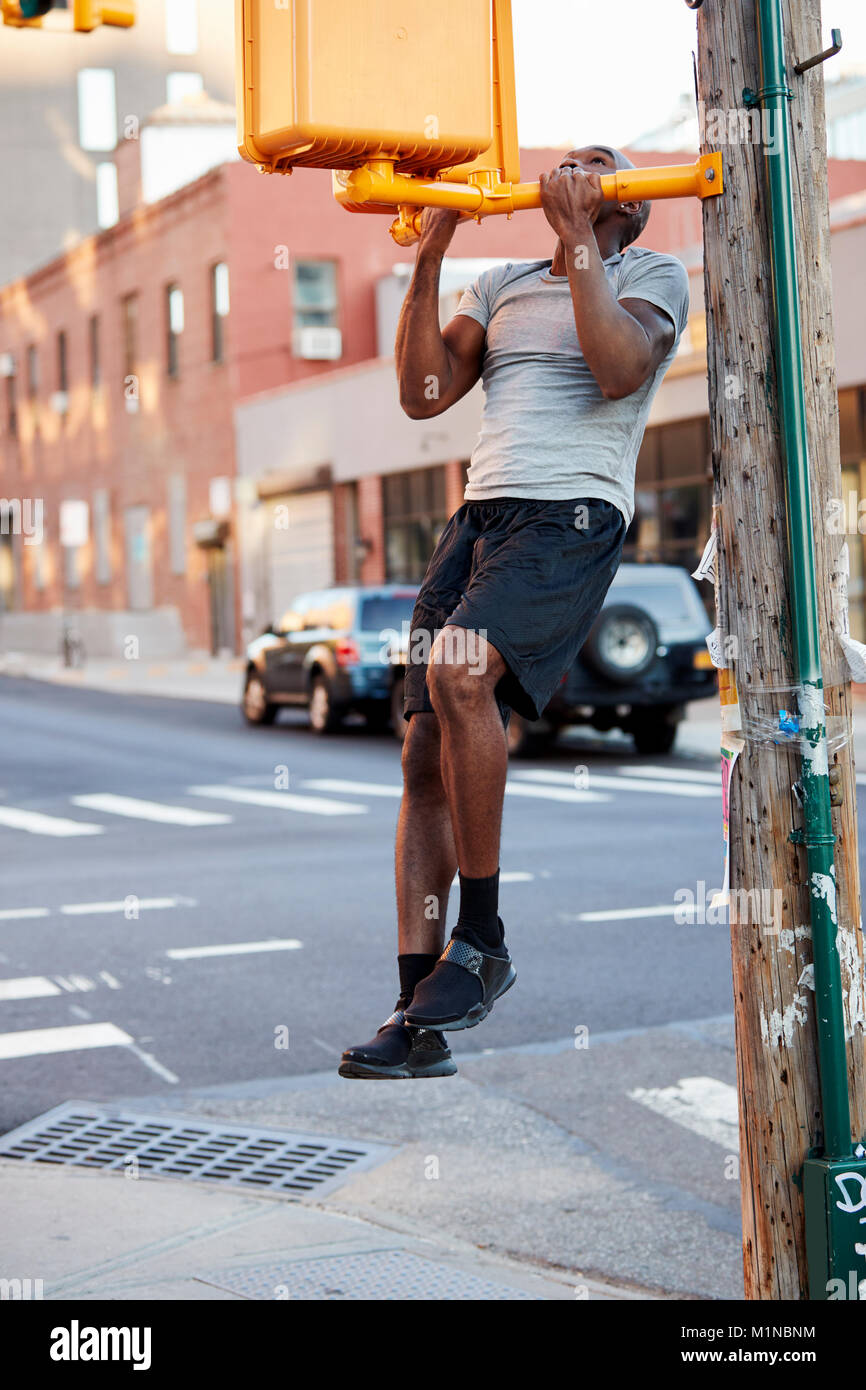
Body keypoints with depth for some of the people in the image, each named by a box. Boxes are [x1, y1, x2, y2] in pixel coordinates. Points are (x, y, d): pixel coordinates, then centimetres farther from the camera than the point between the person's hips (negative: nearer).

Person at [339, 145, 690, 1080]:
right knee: (425, 755, -5)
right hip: (481, 513, 6)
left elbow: (618, 370, -11)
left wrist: (580, 239, -8)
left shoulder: (654, 274, 10)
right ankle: (417, 1019, -2)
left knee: (459, 673, -32)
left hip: (572, 516, -6)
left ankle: (482, 940, -18)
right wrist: (428, 256, 8)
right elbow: (423, 393, 12)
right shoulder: (501, 286, 25)